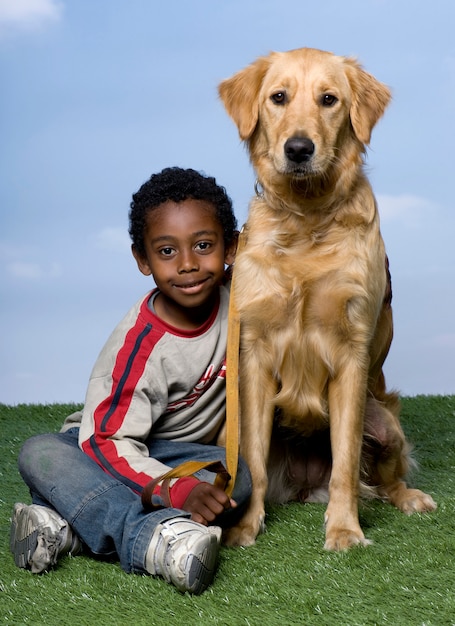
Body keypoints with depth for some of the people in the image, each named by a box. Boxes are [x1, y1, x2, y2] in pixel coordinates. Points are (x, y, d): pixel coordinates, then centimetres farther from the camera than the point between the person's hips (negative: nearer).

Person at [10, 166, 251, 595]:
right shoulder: (140, 343, -26)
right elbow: (108, 440, -28)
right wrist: (177, 491, -42)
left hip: (187, 453, 3)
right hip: (109, 448, -3)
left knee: (239, 476, -30)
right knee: (39, 454, -32)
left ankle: (70, 528, -35)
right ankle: (148, 536, -53)